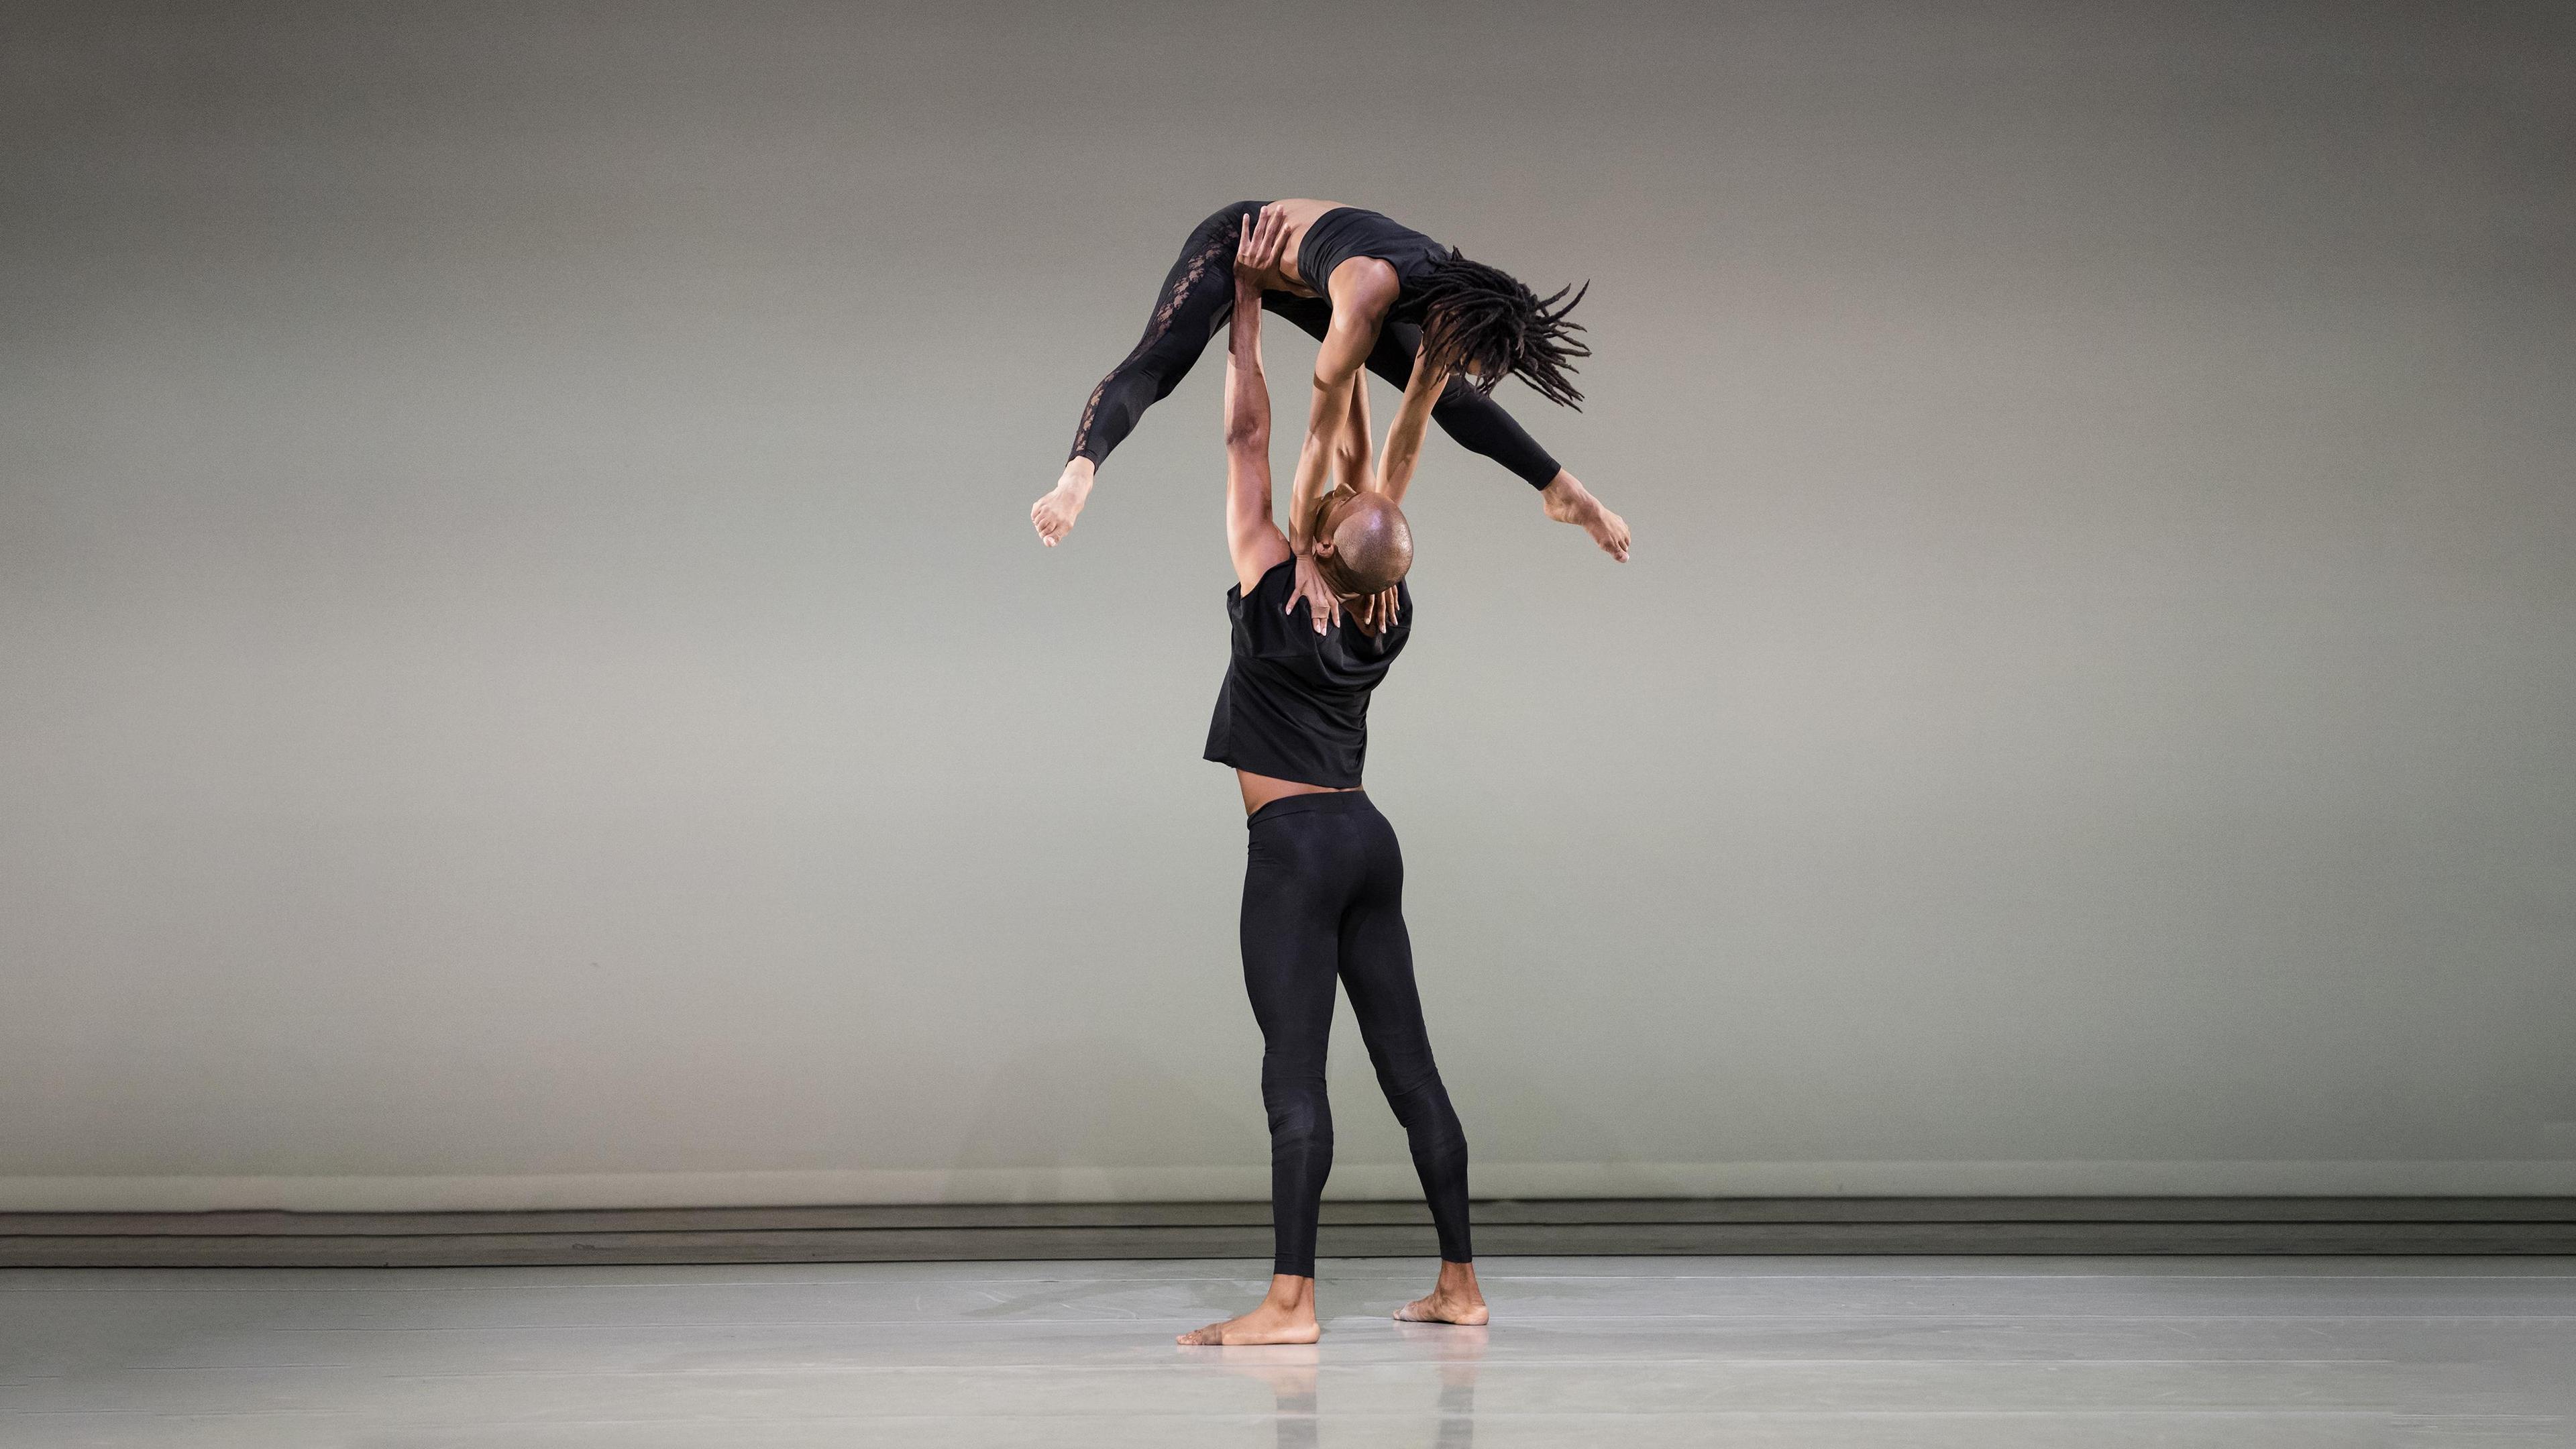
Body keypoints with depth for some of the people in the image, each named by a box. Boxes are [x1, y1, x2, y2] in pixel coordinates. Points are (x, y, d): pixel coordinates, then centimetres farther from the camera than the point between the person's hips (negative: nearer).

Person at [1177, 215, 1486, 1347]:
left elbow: (1247, 437, -9)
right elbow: (1397, 471, 14)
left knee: (1294, 1072, -11)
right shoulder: (1386, 615, 3)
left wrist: (1245, 311, -5)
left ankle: (1290, 1301, -15)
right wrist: (1428, 378, 14)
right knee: (1406, 1063, 8)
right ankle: (1458, 1284, 13)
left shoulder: (1274, 600, -12)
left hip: (1294, 847, -7)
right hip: (1367, 839, 7)